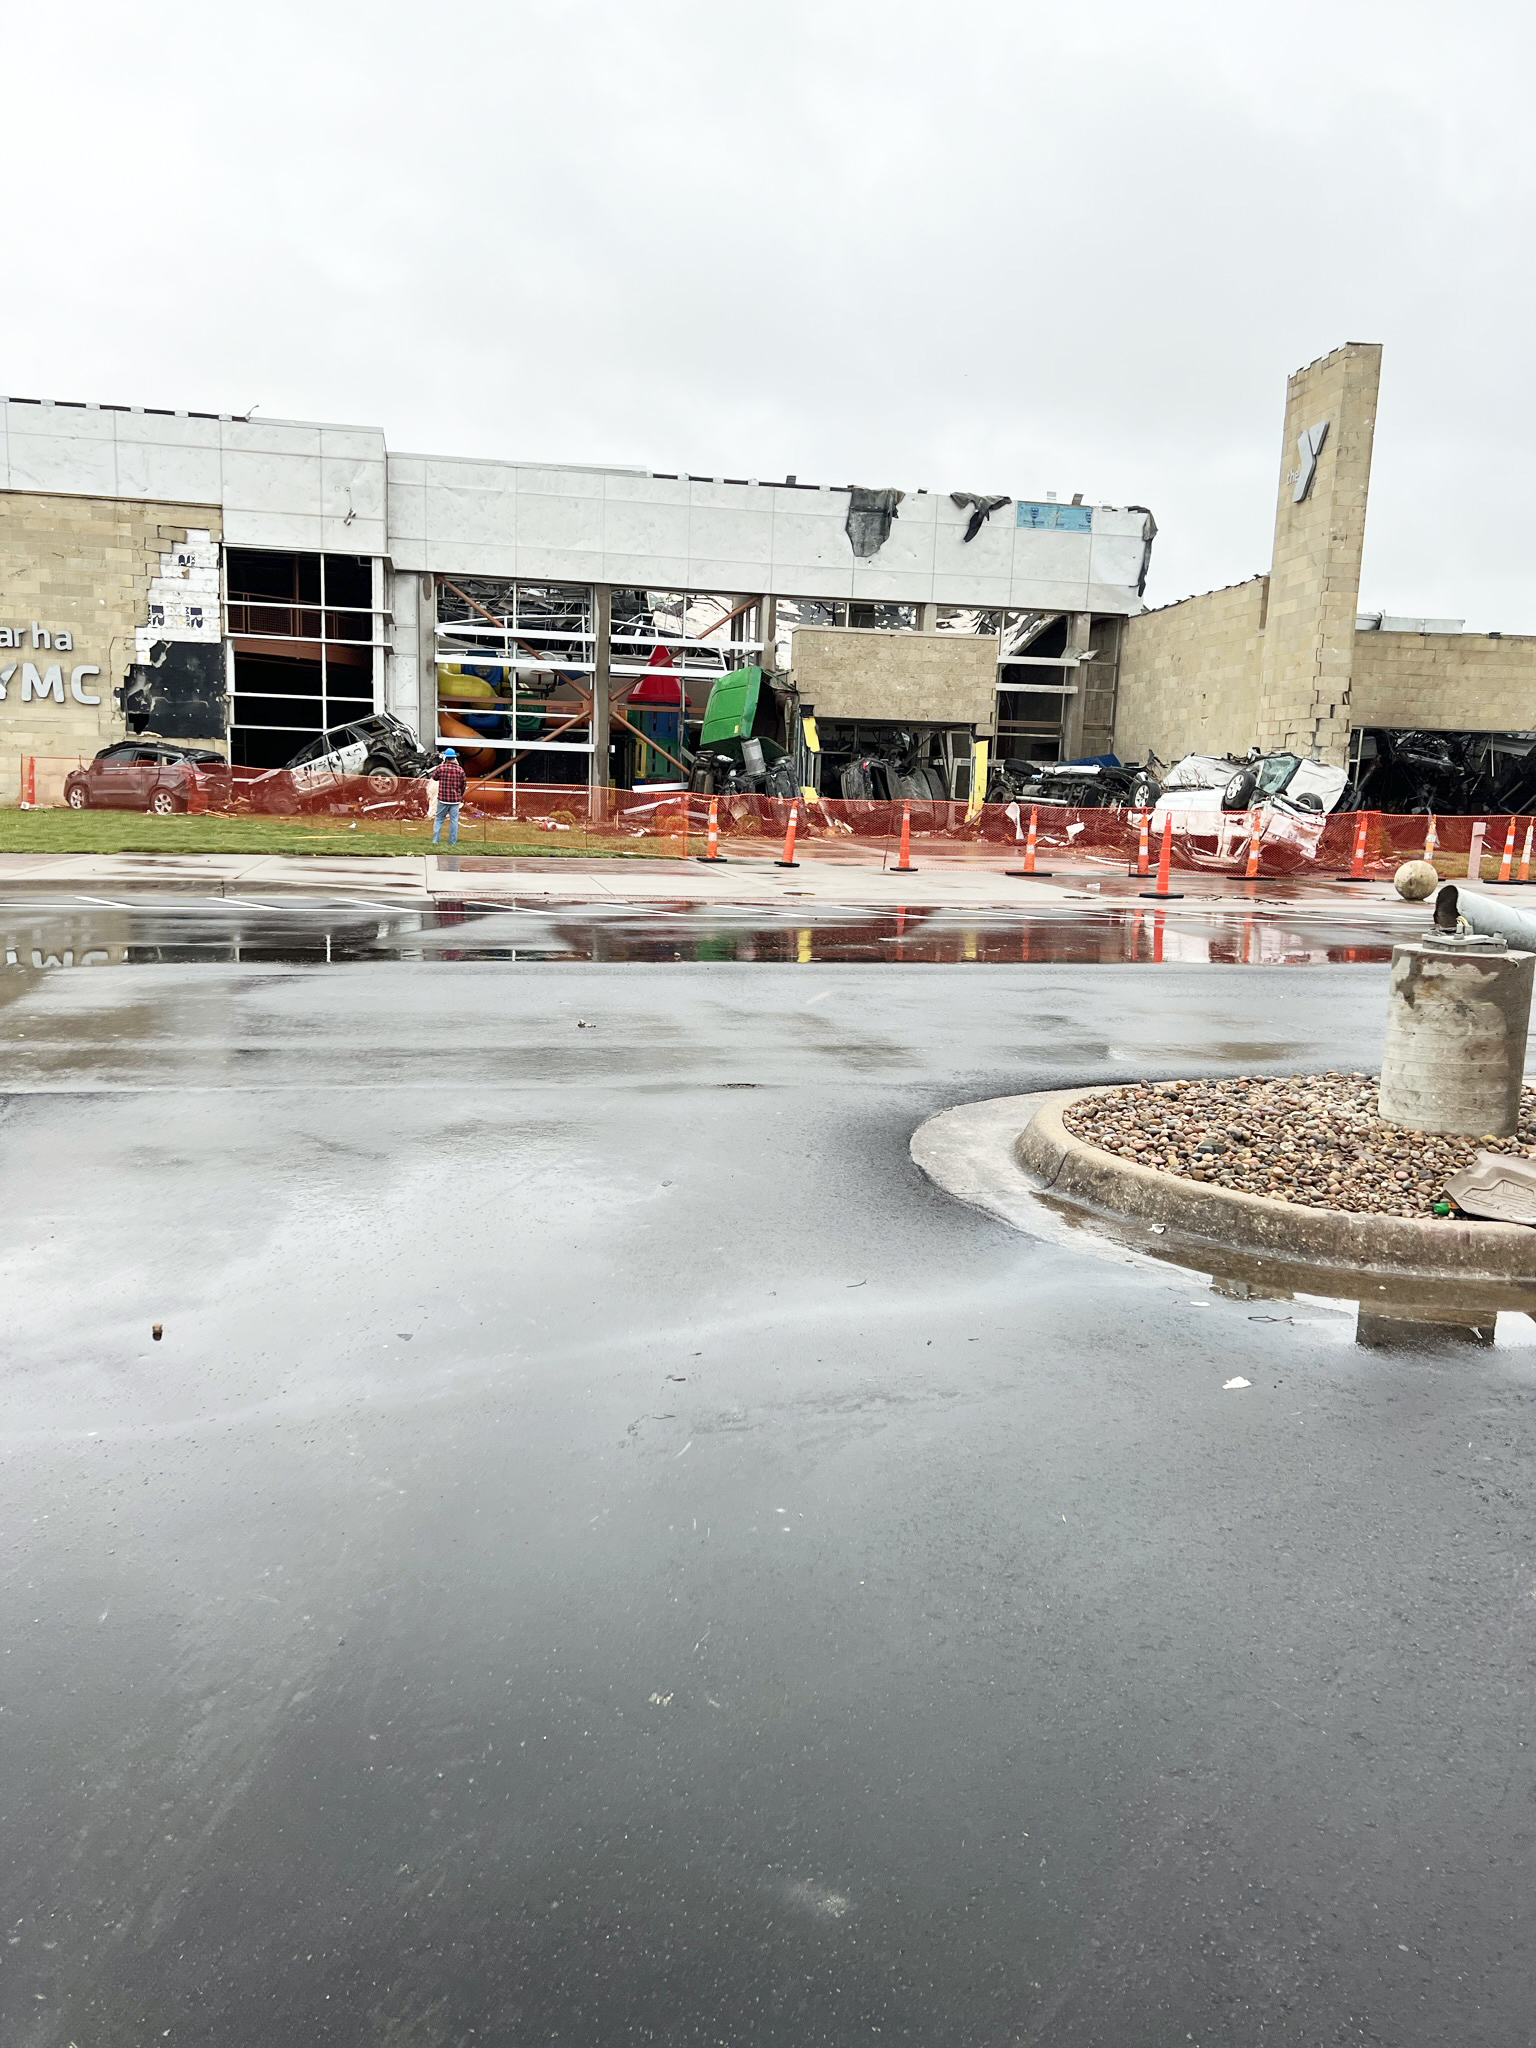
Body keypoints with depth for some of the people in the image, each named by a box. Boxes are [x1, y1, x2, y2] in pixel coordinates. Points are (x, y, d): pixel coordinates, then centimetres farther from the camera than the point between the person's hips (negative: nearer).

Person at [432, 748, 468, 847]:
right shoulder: (460, 770, -3)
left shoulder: (441, 767, -7)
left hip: (442, 799, 0)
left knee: (438, 819, 10)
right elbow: (464, 784, 6)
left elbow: (435, 777, 13)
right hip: (455, 799, 0)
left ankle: (435, 841, 5)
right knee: (454, 820, 6)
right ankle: (452, 842, 6)